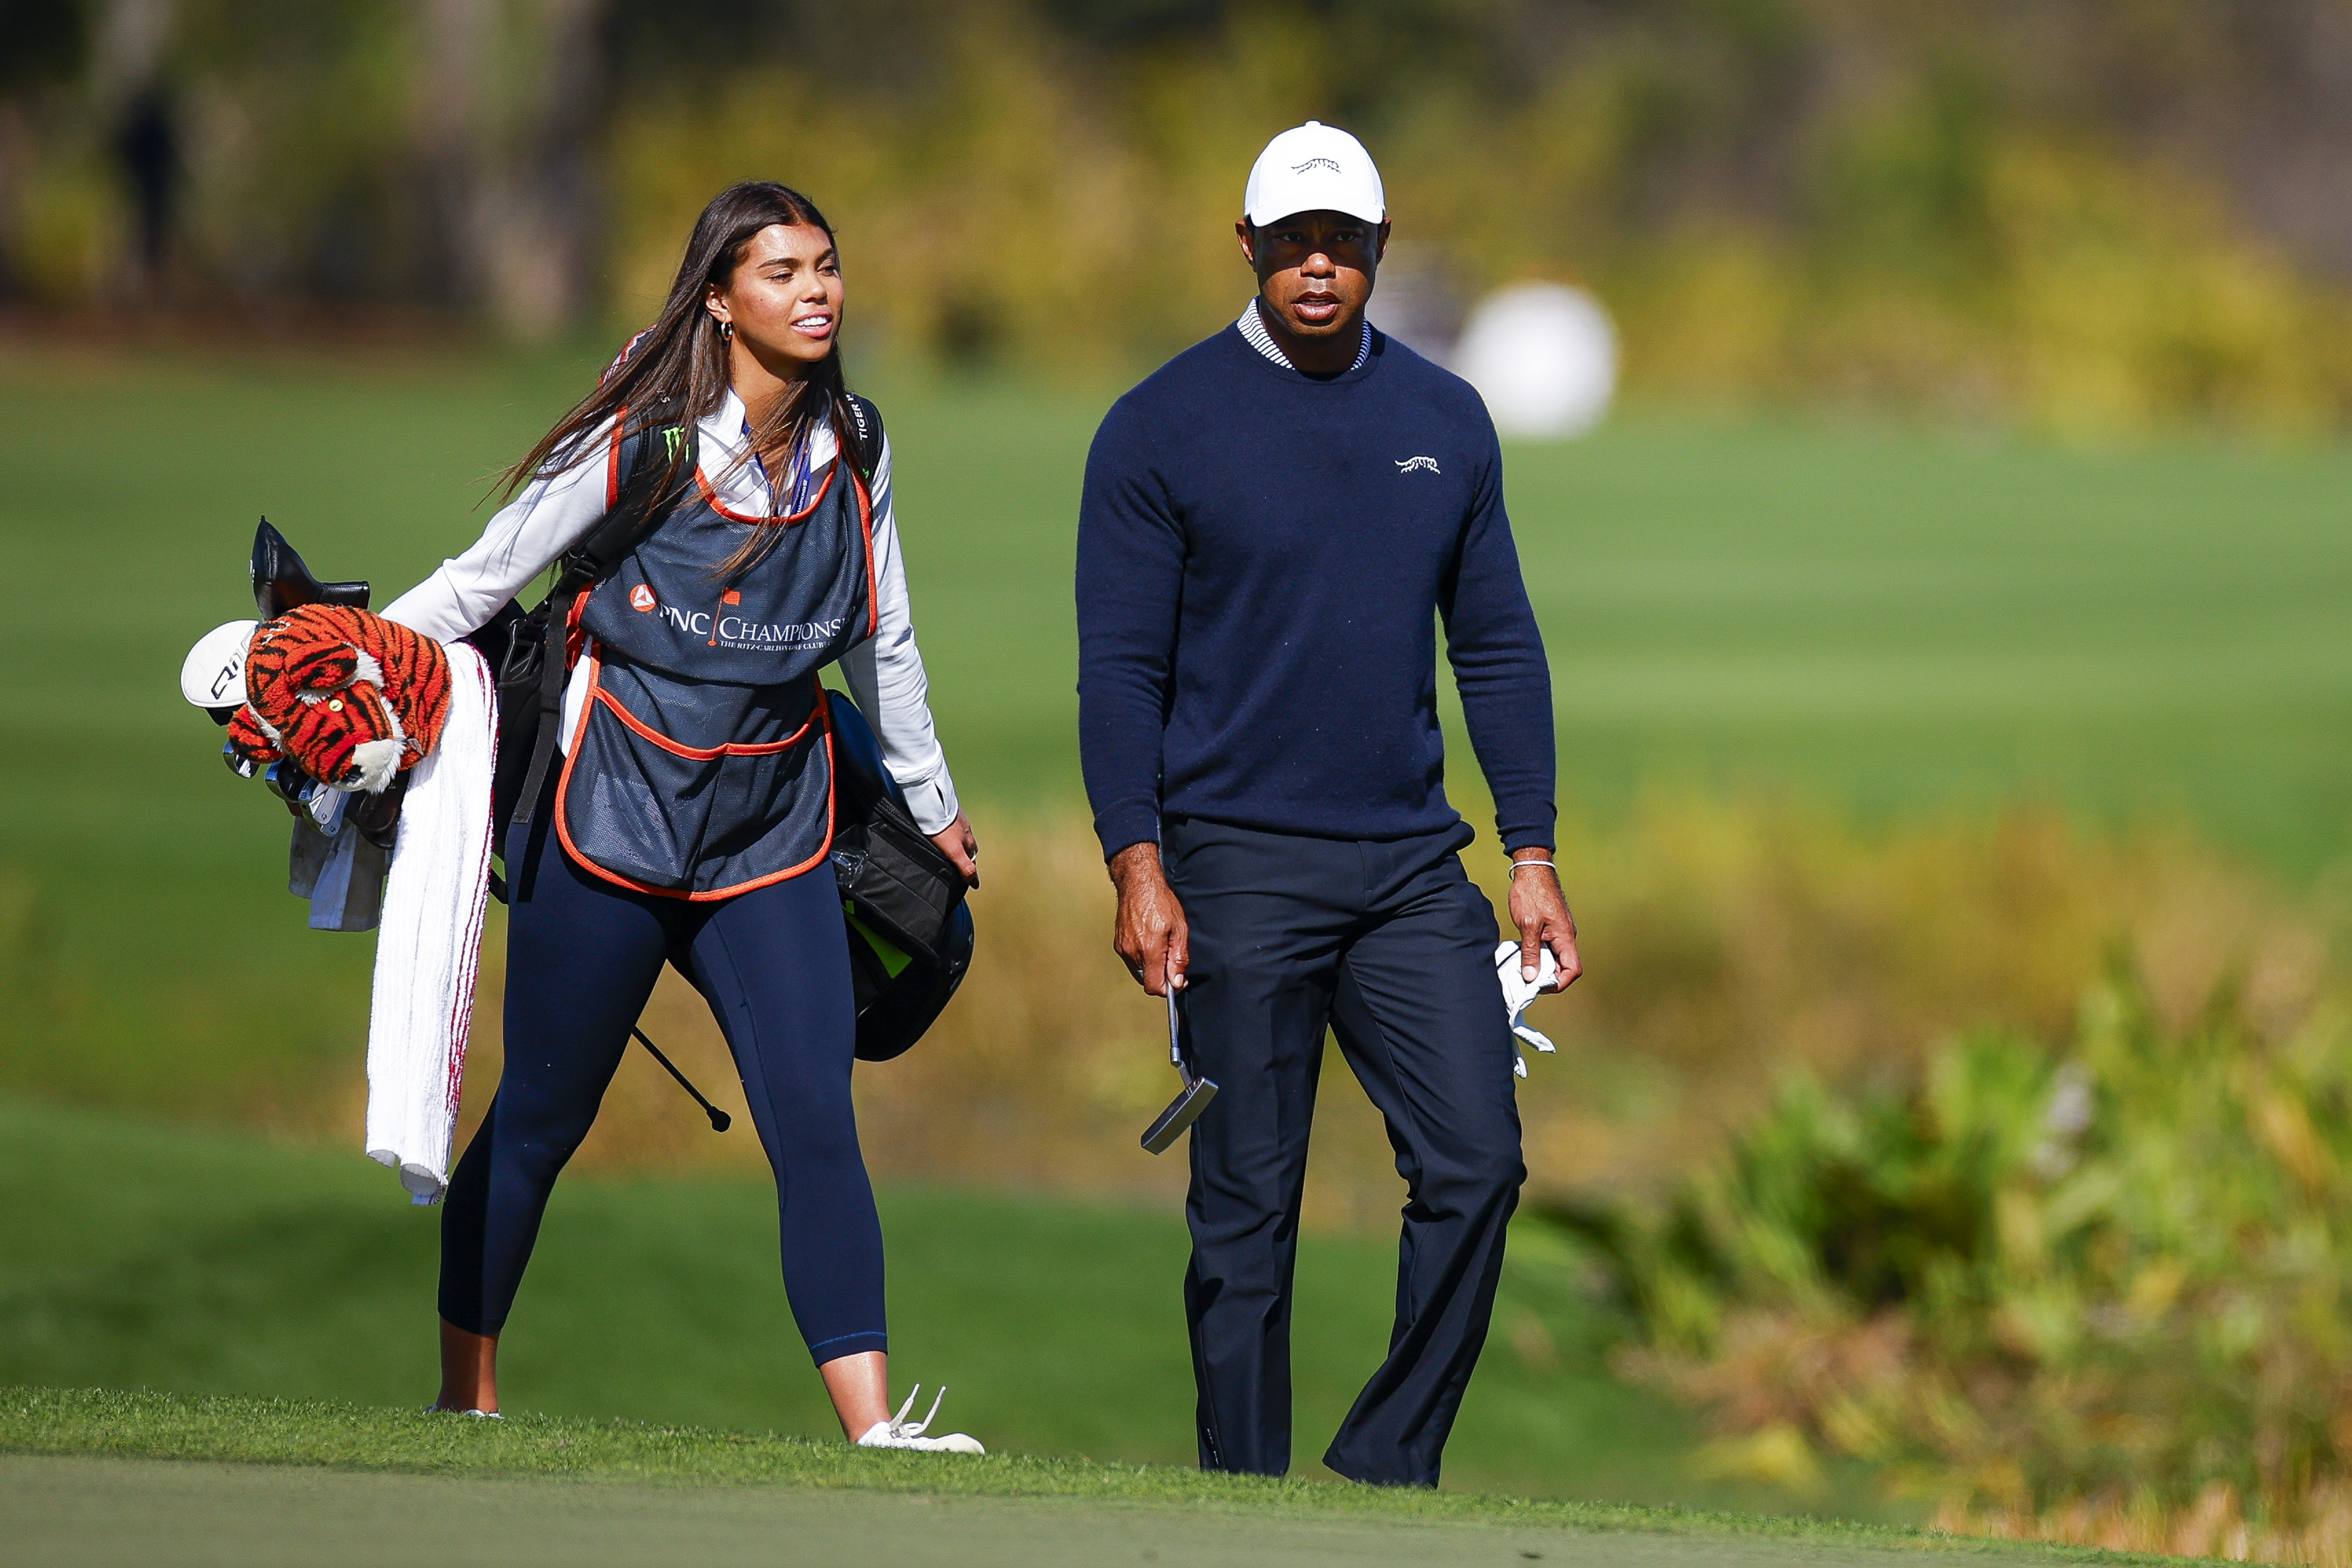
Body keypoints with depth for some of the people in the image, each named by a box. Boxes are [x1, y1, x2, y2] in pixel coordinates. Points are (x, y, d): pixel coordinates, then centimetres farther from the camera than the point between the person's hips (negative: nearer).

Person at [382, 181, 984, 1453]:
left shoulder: (851, 451, 4)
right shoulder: (639, 441, -9)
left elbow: (880, 643, 18)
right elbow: (484, 579, -1)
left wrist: (931, 803, 26)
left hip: (773, 837, 3)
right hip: (613, 818, -3)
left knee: (817, 1127, -10)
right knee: (538, 1122, 7)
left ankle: (871, 1428, -17)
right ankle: (465, 1398, 23)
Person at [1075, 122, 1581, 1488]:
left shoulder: (1447, 424, 11)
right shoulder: (1163, 429, 0)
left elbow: (1500, 647, 14)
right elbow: (1121, 665, -2)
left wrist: (1533, 853, 7)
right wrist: (1139, 866, -11)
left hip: (1413, 864, 3)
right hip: (1241, 869, -3)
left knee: (1477, 1163, -7)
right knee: (1248, 1208, -1)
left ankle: (1388, 1466, 5)